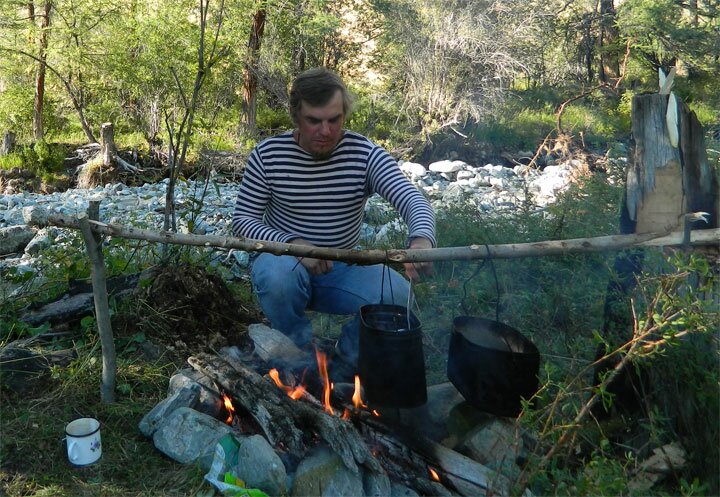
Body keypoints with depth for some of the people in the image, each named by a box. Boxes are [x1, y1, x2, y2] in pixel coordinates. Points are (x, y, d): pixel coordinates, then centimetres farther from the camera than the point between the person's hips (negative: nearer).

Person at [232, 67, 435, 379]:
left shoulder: (365, 155, -11)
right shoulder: (268, 155, -10)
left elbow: (413, 200, -23)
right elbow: (243, 219, -7)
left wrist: (421, 239, -48)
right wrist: (292, 243, -26)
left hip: (344, 270, 1)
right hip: (285, 259, -1)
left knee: (396, 292, -25)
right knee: (277, 275, -37)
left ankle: (343, 368, 3)